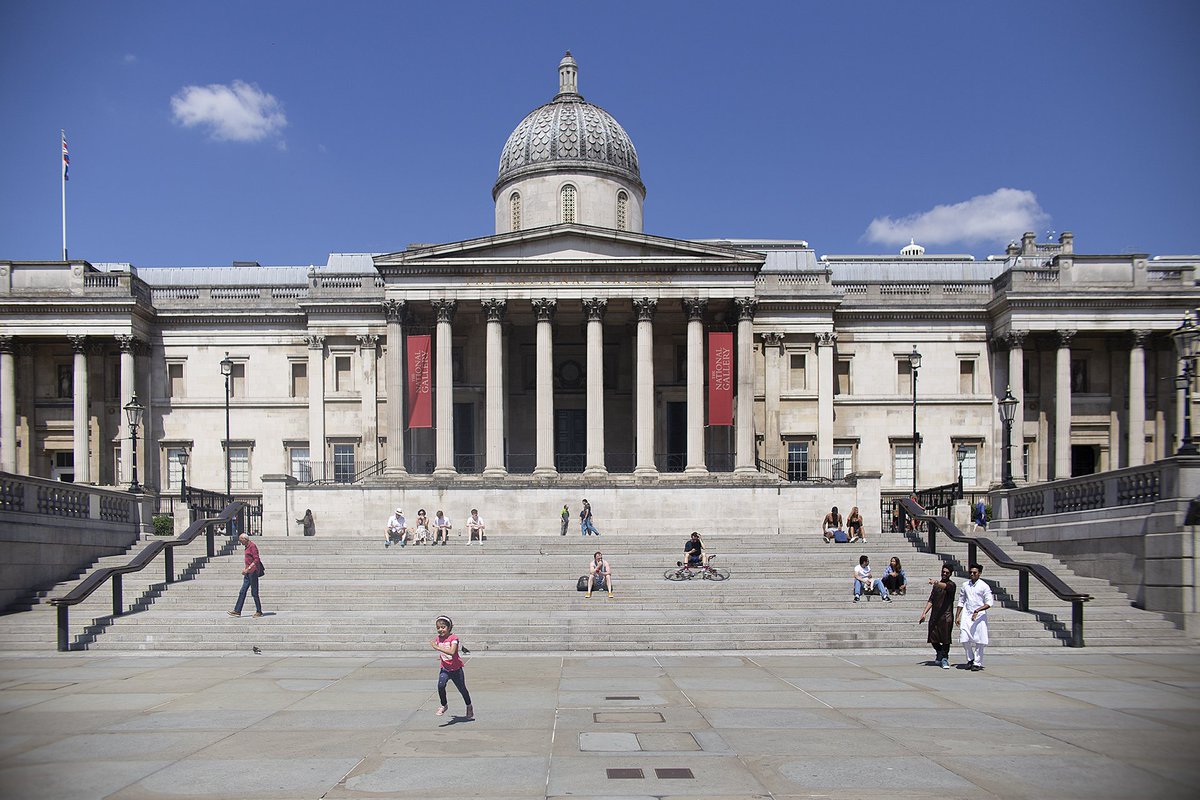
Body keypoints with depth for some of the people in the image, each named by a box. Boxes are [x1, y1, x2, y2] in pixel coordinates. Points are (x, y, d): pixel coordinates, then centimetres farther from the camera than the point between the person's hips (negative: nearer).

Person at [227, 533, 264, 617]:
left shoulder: (252, 546, -12)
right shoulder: (247, 547, 16)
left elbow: (256, 560, -18)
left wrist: (248, 569, -21)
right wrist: (245, 568, 16)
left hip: (253, 571, -9)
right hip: (248, 572, 9)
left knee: (254, 592, -4)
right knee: (242, 592, 6)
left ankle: (259, 611, 3)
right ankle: (237, 611, 7)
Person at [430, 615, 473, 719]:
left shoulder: (453, 638, -18)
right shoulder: (438, 638, 1)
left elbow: (452, 652, -35)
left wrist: (437, 648, -37)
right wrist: (442, 655, 6)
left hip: (456, 669, -4)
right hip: (445, 669, 4)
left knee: (462, 689, 11)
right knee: (440, 685, -22)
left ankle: (469, 707, 35)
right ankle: (444, 705, -2)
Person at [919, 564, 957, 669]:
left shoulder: (951, 584, -1)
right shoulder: (936, 585, 18)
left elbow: (945, 586, -27)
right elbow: (931, 600, 20)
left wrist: (936, 583, -48)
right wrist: (924, 613, 11)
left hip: (946, 616, -6)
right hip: (935, 616, 6)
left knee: (945, 639, -5)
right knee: (933, 640, 7)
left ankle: (944, 659, 6)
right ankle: (941, 653, 31)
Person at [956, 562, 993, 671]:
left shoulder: (984, 586, -3)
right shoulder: (965, 585, 9)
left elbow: (989, 603, -7)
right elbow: (961, 602, 16)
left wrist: (977, 610, -20)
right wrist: (957, 616, 12)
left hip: (979, 616, -3)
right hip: (967, 615, 3)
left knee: (979, 641, -1)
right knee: (965, 639, -4)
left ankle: (977, 663, 10)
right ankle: (970, 659, 17)